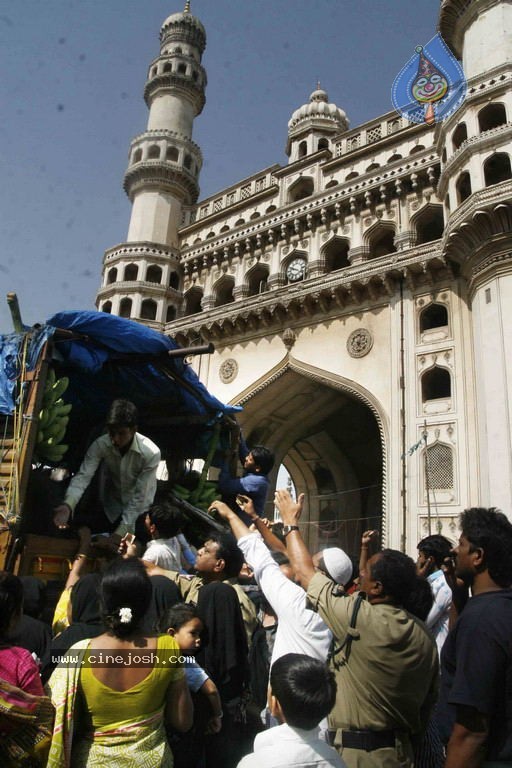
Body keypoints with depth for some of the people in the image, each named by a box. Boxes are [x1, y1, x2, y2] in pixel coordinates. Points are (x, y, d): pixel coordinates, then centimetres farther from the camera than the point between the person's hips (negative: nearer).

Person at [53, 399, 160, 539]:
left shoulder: (151, 453, -30)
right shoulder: (100, 445, -21)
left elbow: (140, 496, -26)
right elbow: (83, 476, -29)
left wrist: (120, 533, -28)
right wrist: (68, 505, -49)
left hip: (138, 510, -3)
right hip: (108, 506, 3)